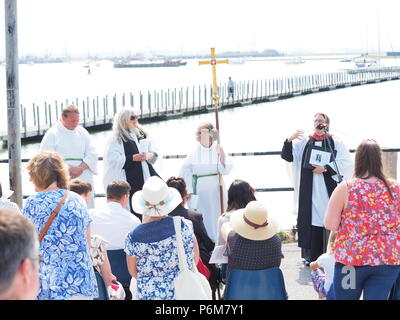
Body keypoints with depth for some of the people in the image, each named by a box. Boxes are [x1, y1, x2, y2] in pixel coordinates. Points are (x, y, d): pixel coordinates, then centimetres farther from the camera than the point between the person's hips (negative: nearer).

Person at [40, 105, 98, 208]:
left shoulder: (82, 132, 13)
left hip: (83, 177, 4)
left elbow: (92, 154, 8)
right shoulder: (52, 134, 0)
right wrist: (69, 168, -14)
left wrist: (80, 168, -9)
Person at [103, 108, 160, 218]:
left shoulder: (142, 134, 15)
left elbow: (154, 152, 18)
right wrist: (133, 158, -20)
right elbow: (112, 160, -12)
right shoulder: (116, 139, -3)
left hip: (146, 177, 6)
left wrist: (149, 155, -6)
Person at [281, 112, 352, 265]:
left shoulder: (336, 144, 7)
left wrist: (325, 168, -12)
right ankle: (311, 256, 4)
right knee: (310, 221, 0)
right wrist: (289, 141, -11)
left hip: (328, 189, -2)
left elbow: (346, 162, -4)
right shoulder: (305, 143, 13)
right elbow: (287, 156, 7)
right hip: (309, 191, 2)